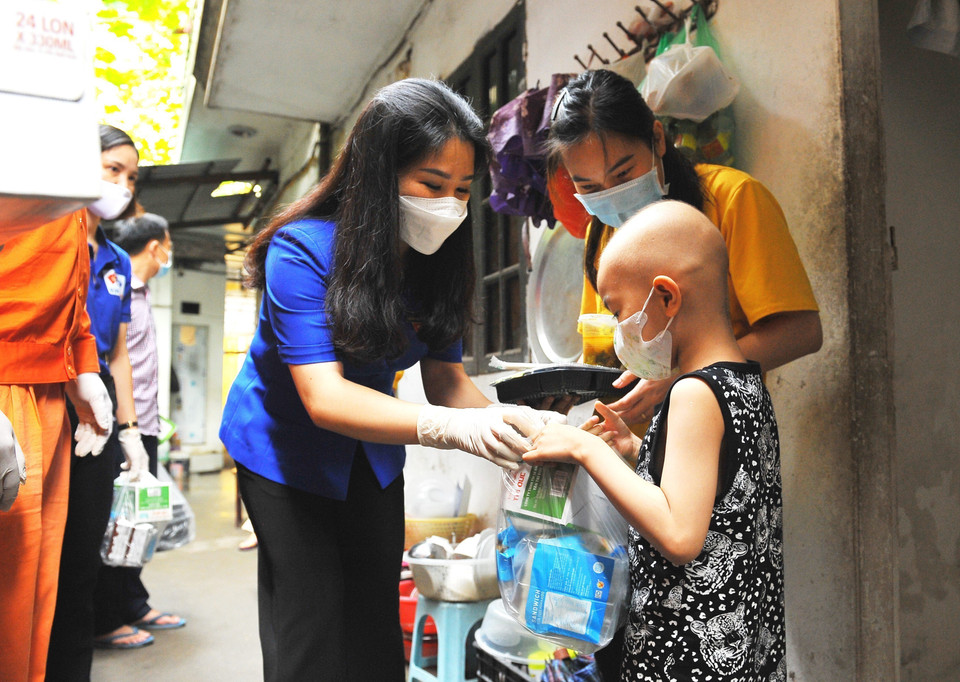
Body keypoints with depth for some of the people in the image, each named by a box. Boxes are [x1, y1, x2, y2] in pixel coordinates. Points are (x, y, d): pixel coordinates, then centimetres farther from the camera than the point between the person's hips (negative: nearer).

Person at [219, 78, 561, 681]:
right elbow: (323, 396, -35)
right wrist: (452, 429, -49)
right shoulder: (303, 249, -27)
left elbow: (447, 377, -13)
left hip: (372, 456, 5)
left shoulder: (438, 260, -12)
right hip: (285, 447, -4)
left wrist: (500, 421, -35)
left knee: (377, 622, 12)